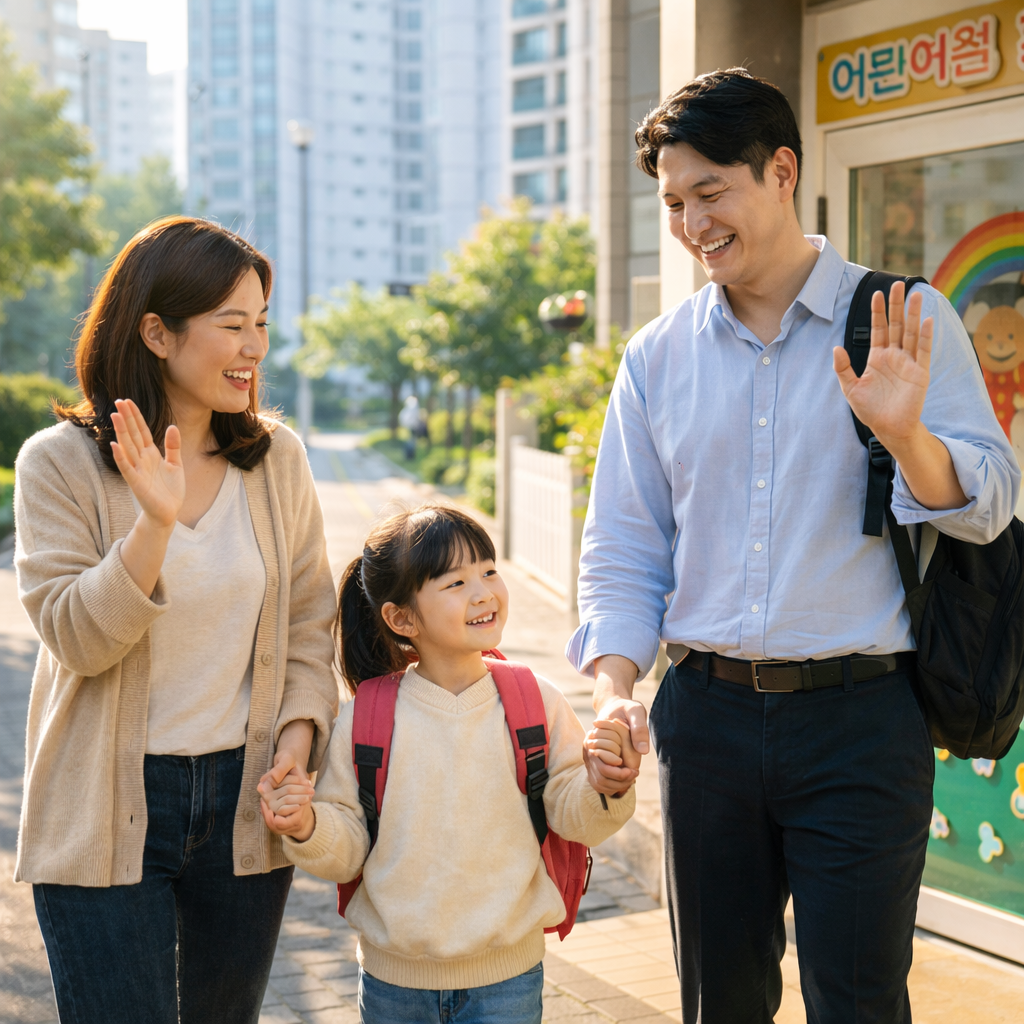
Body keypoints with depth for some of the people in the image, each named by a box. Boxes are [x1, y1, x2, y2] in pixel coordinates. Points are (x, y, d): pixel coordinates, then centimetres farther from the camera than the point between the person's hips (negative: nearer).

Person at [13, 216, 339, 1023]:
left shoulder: (277, 458, 2)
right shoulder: (60, 463, -8)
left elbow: (309, 621, 7)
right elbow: (76, 637, -14)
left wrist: (298, 734, -7)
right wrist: (154, 523, -27)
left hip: (246, 801, 3)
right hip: (108, 818, -3)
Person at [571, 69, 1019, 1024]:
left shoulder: (902, 324, -1)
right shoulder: (657, 356, 7)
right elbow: (621, 548, 8)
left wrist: (905, 434, -26)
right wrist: (613, 686, -7)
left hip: (861, 719, -3)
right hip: (706, 716, 3)